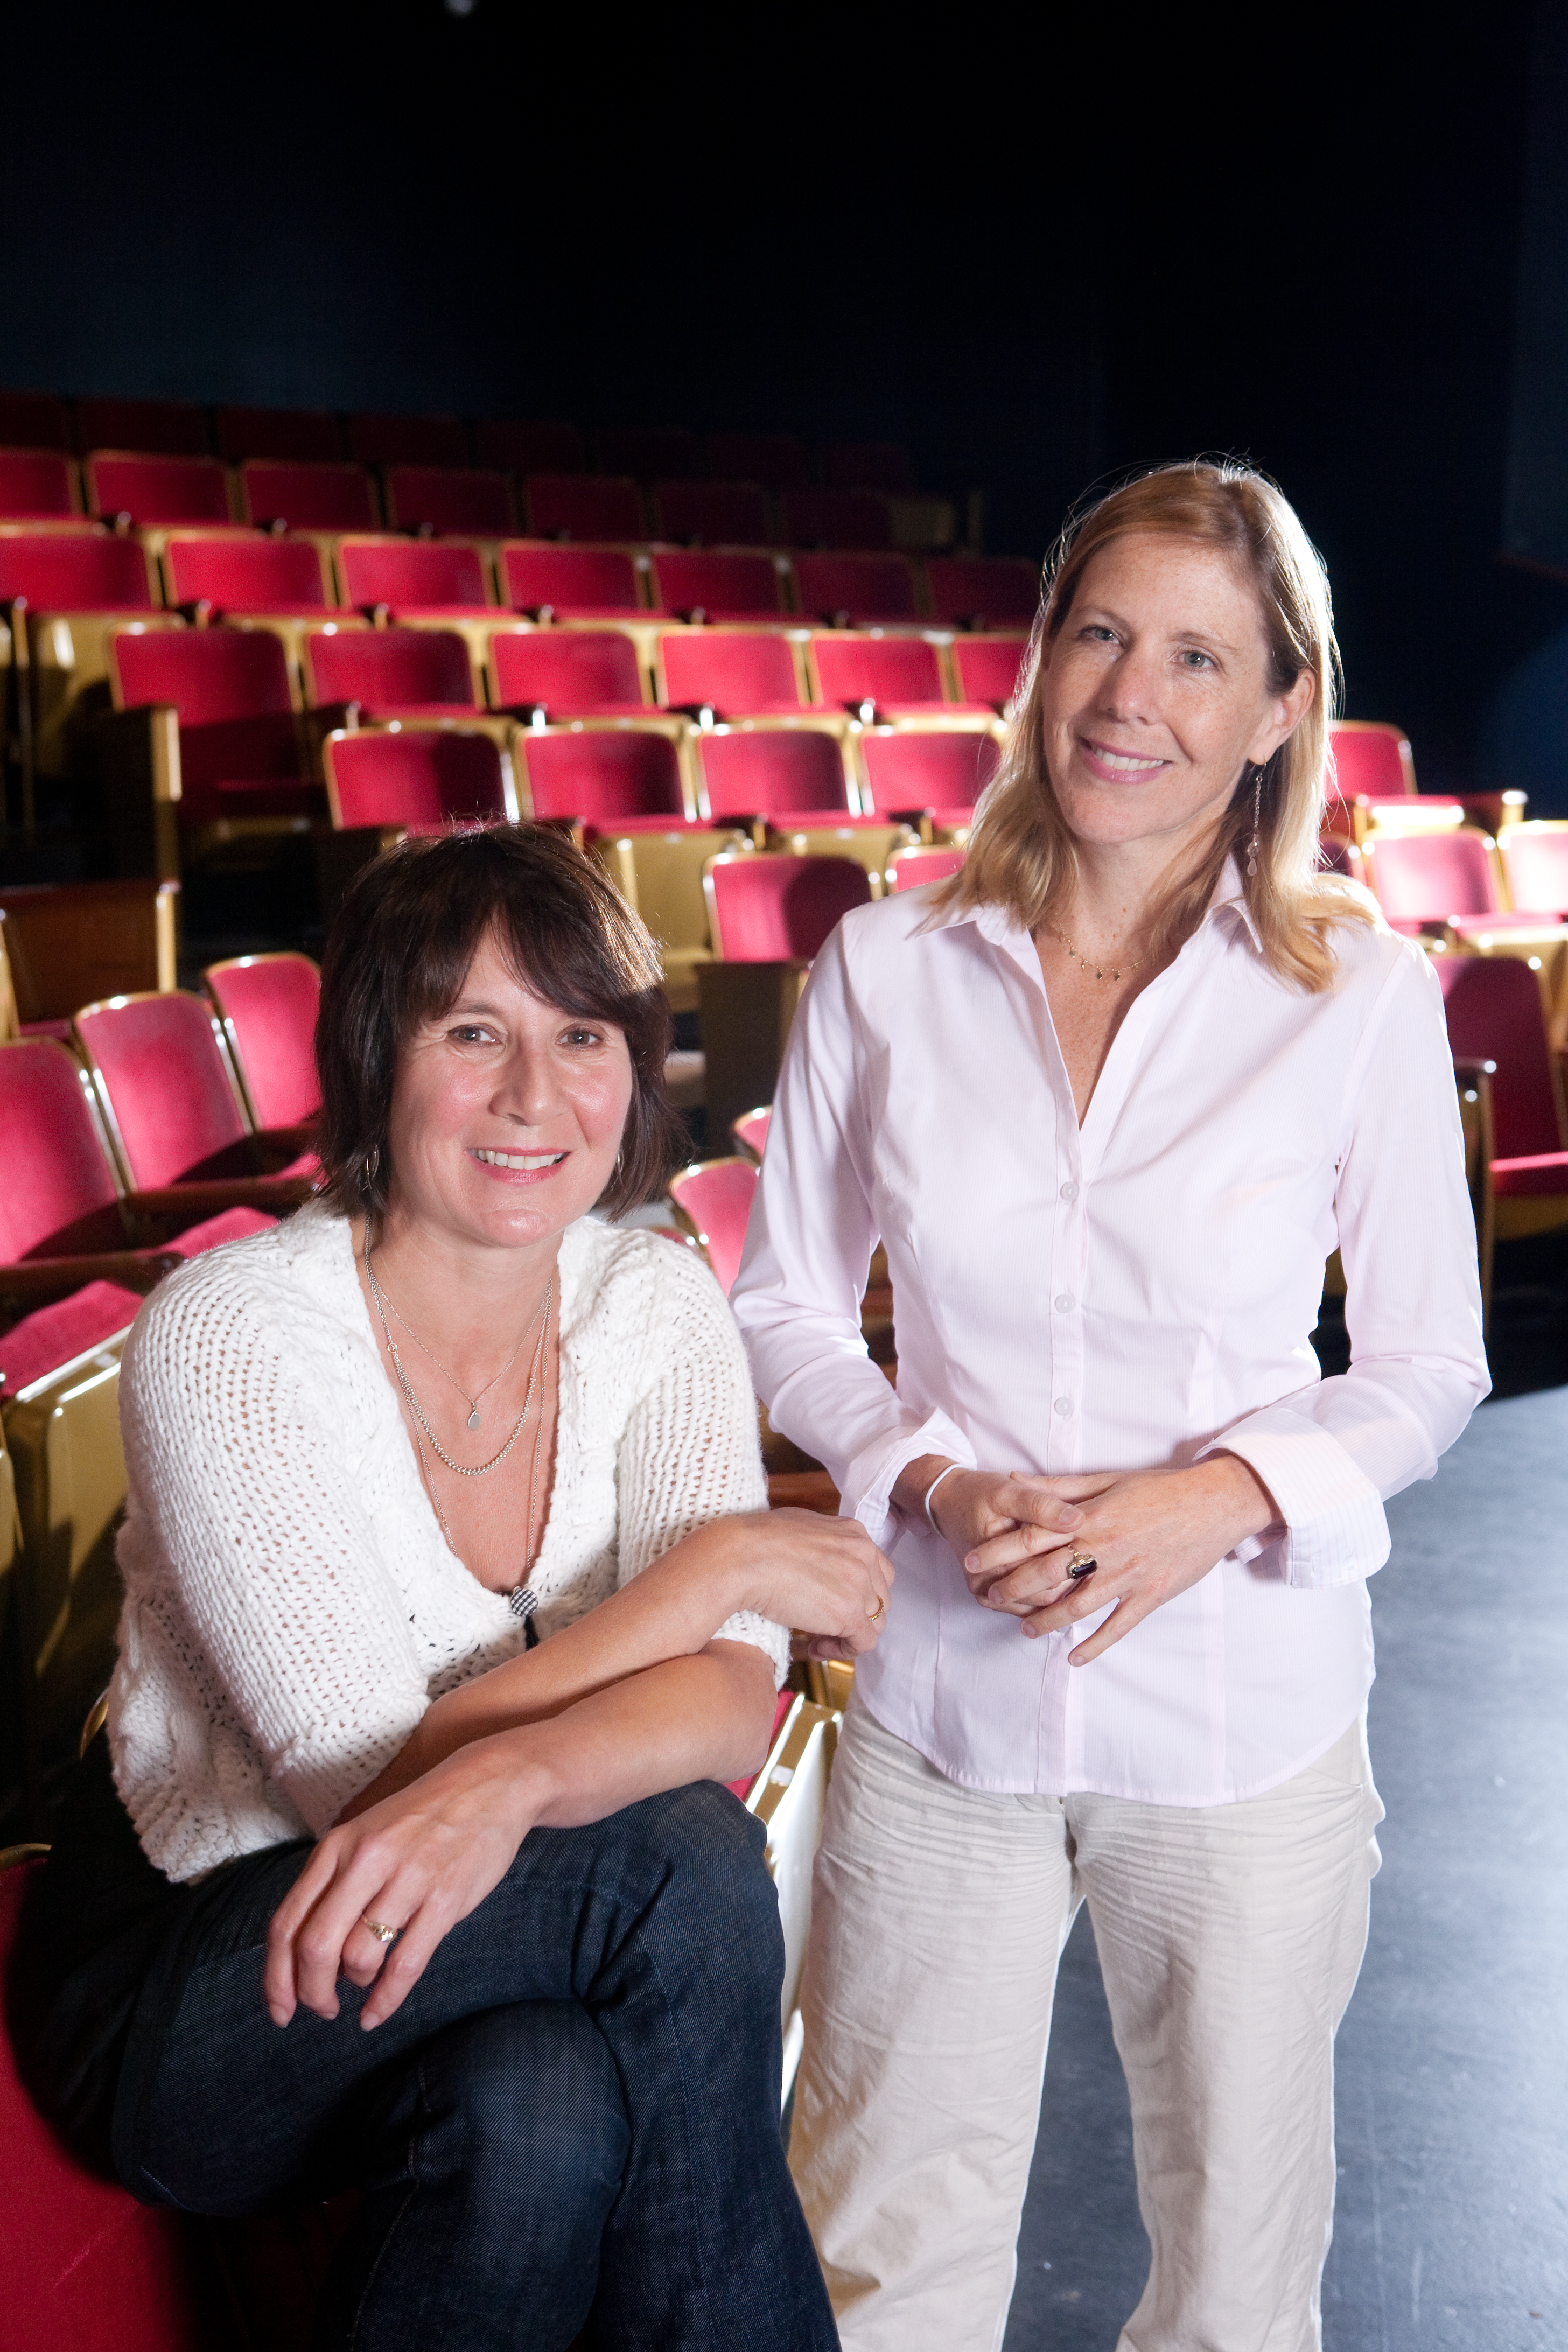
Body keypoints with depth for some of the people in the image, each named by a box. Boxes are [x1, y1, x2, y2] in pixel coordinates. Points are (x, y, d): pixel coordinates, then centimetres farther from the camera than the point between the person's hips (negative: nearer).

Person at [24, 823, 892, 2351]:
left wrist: (508, 1782, -37)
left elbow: (732, 1701, -17)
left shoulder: (654, 1305, -6)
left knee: (541, 2100, -30)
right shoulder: (229, 1335, -21)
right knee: (681, 1864, -27)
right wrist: (715, 1564, -20)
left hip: (498, 1952, 4)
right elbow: (367, 1778, -24)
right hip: (190, 1979, -4)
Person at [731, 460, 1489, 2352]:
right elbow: (782, 1308, 4)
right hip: (940, 1702, 1)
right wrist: (927, 1484, -13)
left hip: (1245, 1720, 0)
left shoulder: (1362, 992, -8)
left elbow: (1430, 1365, 0)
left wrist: (1225, 1496, -18)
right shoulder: (885, 971, -4)